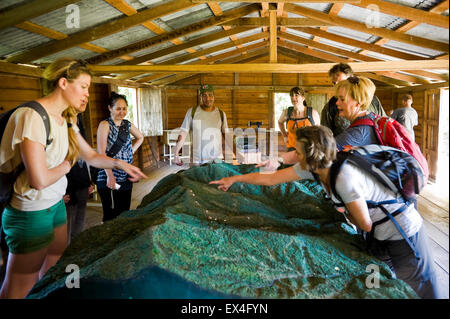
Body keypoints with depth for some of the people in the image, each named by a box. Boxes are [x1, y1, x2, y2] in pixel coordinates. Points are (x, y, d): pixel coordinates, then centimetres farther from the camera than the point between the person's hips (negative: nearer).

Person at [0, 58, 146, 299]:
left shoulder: (66, 121, 6)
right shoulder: (32, 116, -23)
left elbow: (91, 156, 12)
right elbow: (39, 179, -26)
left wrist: (120, 164, -3)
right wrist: (66, 165, -8)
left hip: (56, 205, 9)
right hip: (31, 213, -9)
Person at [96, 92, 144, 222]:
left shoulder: (127, 124, 9)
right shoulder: (105, 125, -8)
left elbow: (140, 137, 30)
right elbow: (101, 153, -17)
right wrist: (110, 176, -23)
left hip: (126, 176, 6)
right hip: (110, 178, -6)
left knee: (125, 213, 12)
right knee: (112, 216, -6)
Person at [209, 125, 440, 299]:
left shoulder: (345, 179, -36)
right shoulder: (313, 168, -12)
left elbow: (365, 225, -24)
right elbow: (271, 178, -5)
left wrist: (344, 212, -7)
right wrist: (234, 179, -1)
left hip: (403, 235, -8)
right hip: (382, 235, 8)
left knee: (417, 290, 11)